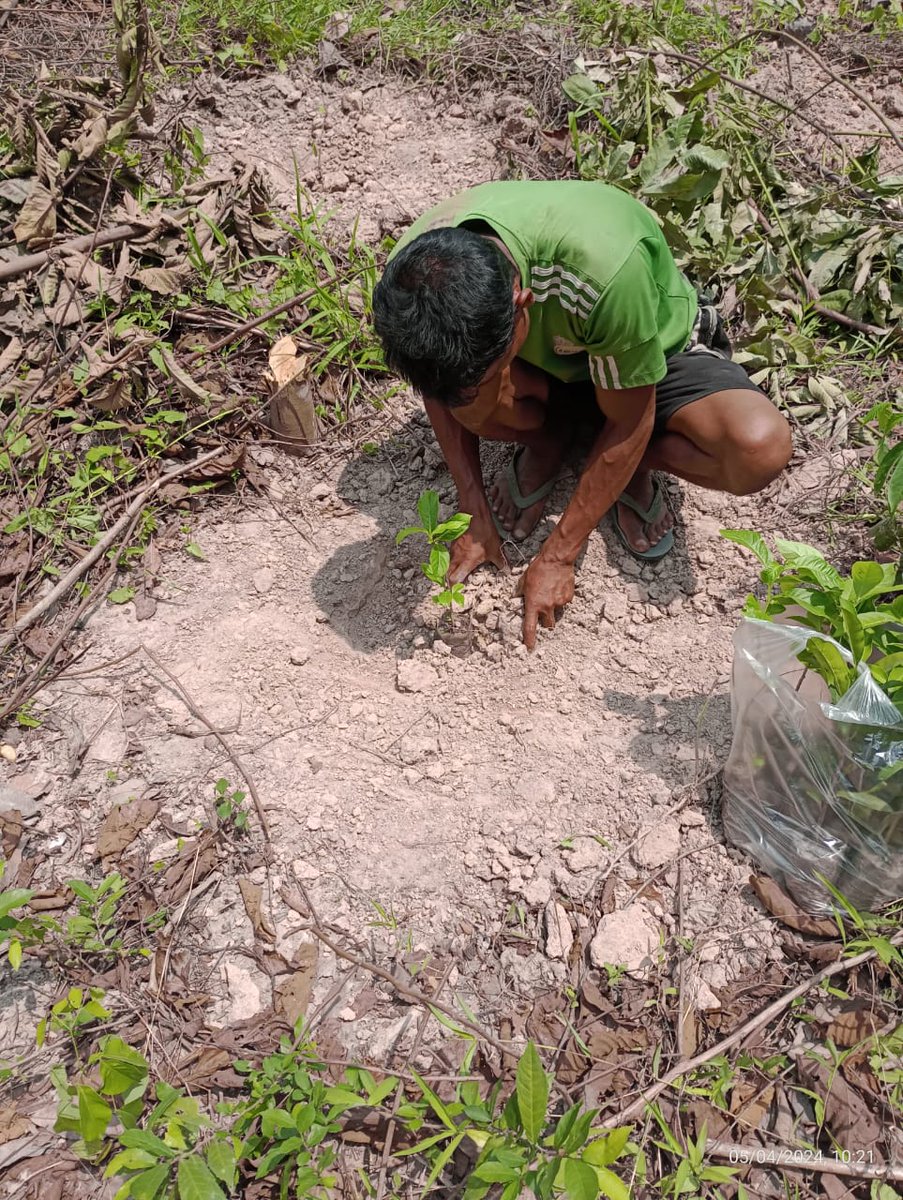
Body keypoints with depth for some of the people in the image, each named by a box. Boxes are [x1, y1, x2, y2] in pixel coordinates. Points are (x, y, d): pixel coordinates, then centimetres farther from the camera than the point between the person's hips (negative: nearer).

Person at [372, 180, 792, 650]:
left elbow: (627, 425, -27)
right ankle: (546, 442, 1)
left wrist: (557, 556, -21)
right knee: (464, 384, -33)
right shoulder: (415, 273, -29)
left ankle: (633, 467, 0)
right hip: (544, 359, 3)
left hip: (655, 351, -2)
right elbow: (439, 387, -8)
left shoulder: (603, 270, -42)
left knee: (761, 448, -31)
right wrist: (474, 511, -12)